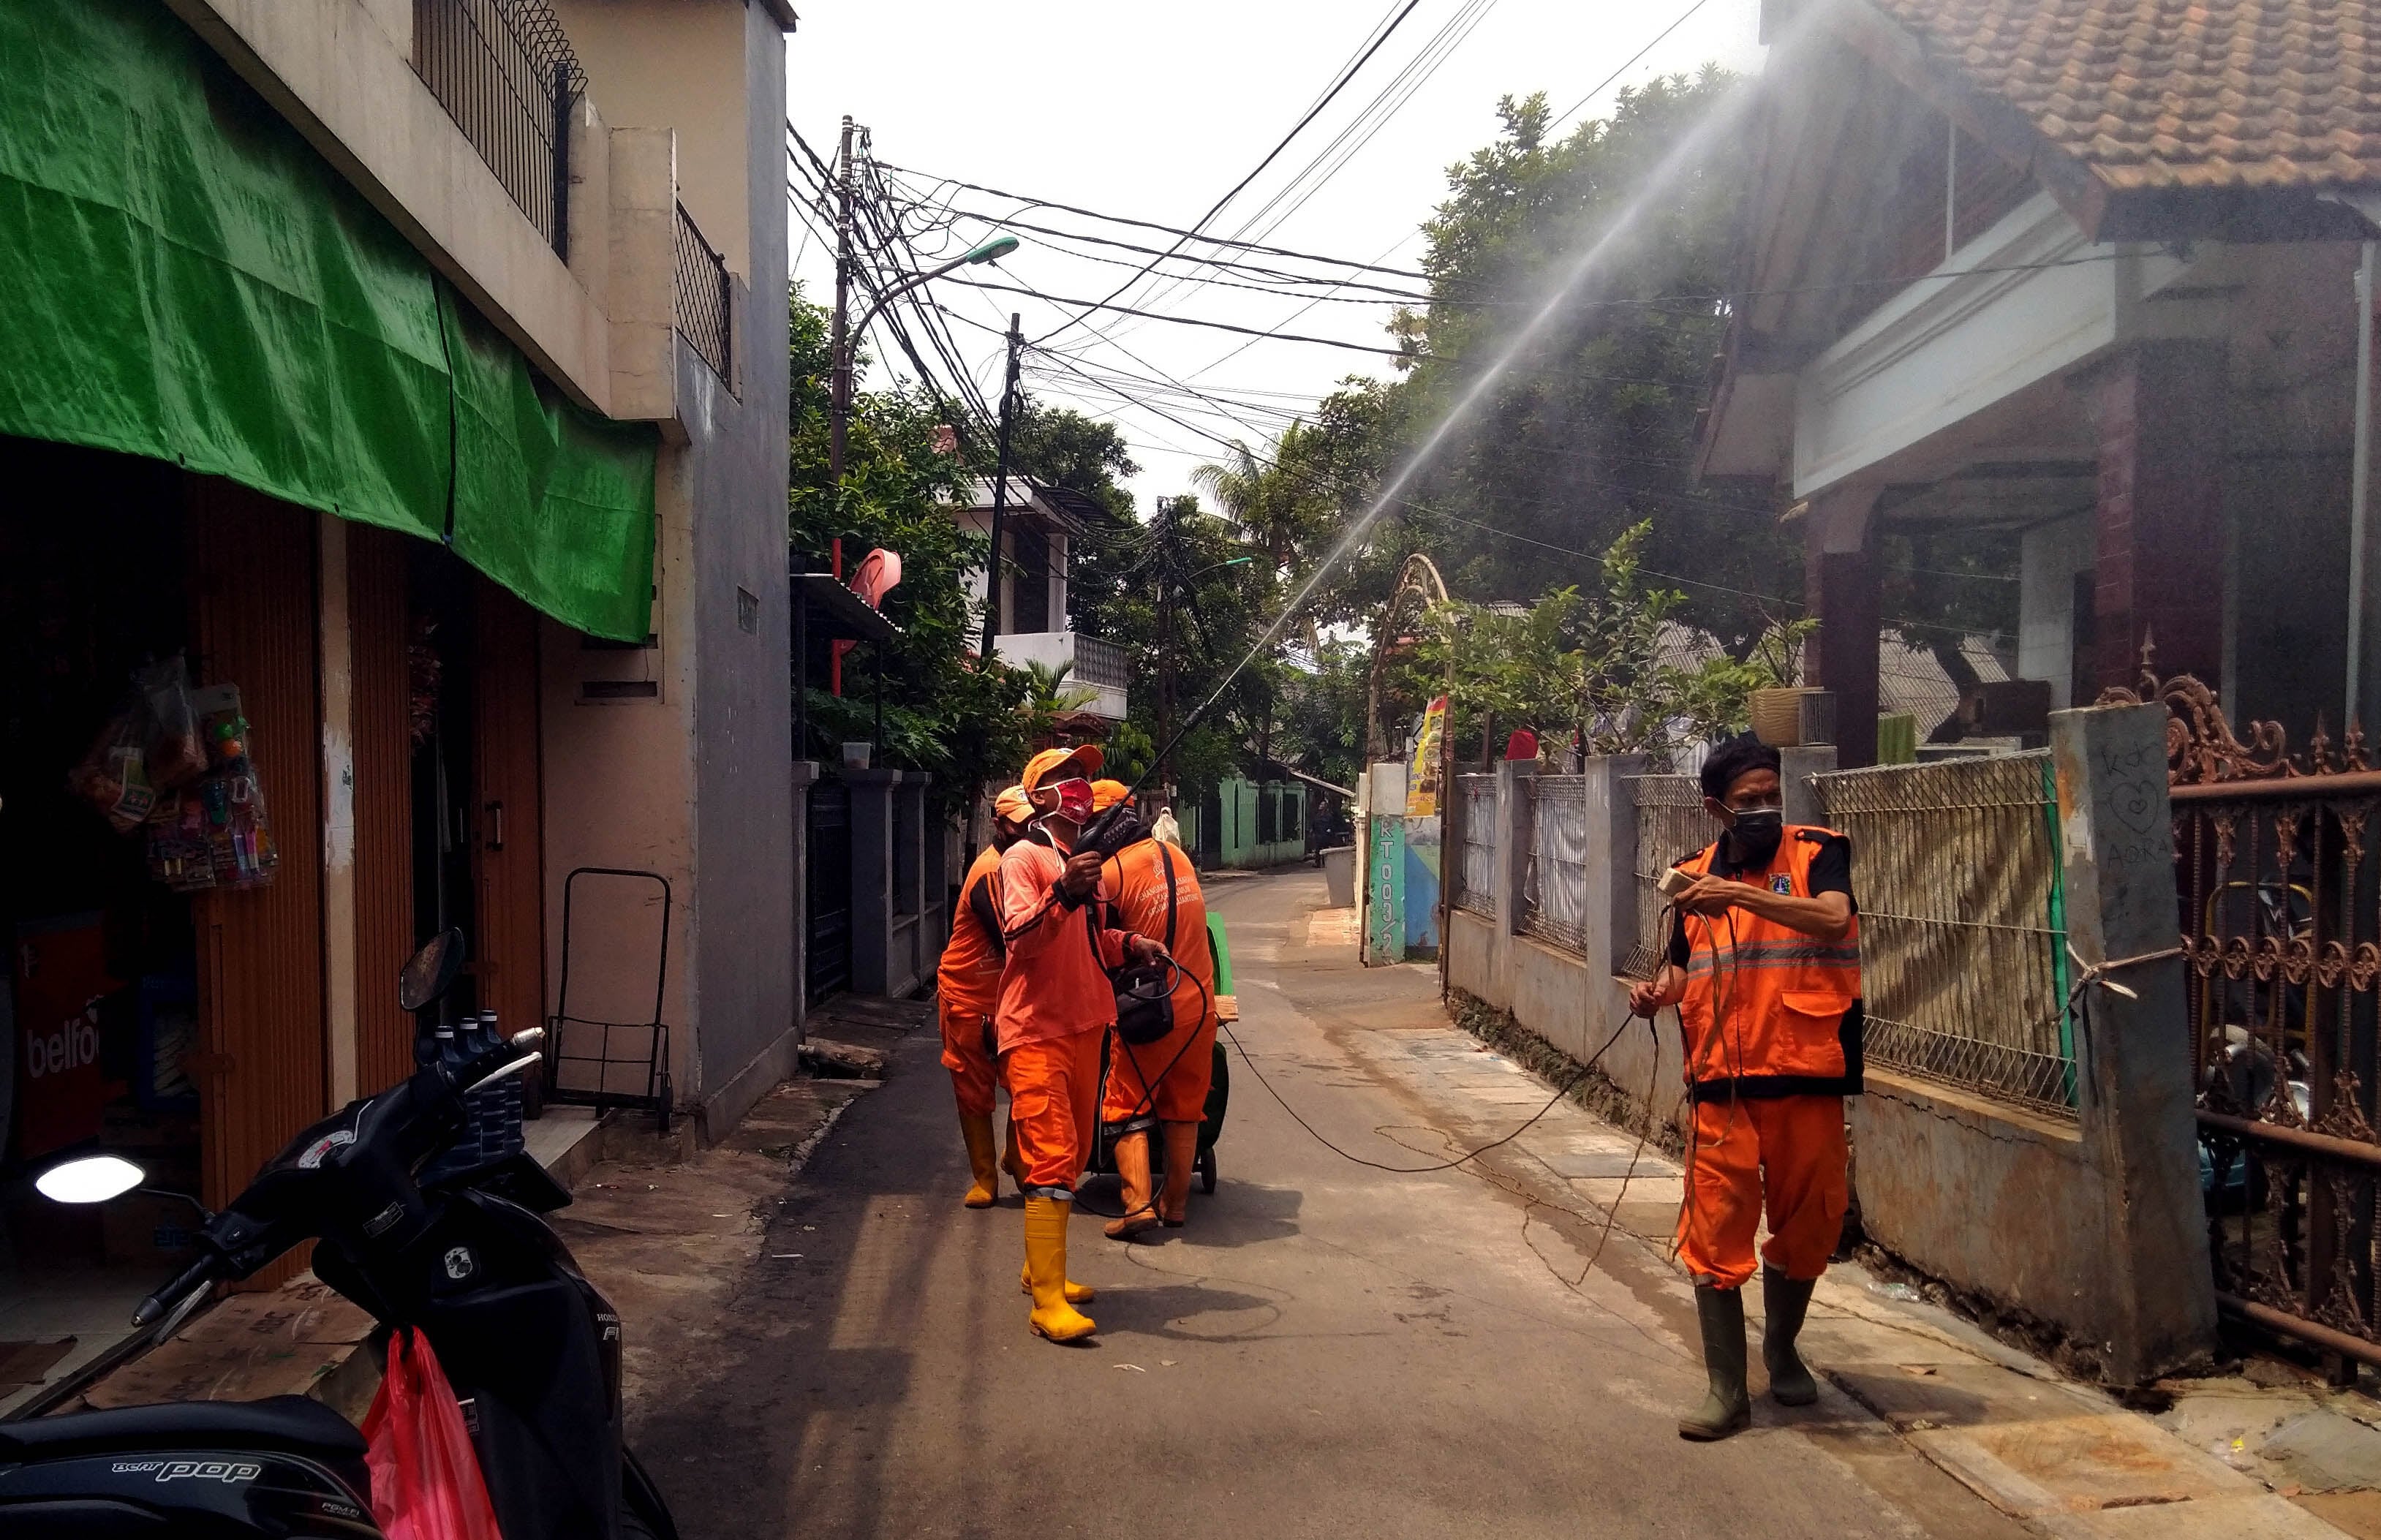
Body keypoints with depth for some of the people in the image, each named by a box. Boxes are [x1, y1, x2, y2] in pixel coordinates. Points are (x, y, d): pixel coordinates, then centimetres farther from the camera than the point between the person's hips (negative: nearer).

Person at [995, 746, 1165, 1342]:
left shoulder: (1085, 858, 16)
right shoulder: (1024, 857, -10)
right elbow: (1020, 941, -23)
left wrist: (1132, 943, 9)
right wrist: (1064, 894, -37)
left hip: (1084, 1025, 9)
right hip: (1036, 1031, -9)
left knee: (1074, 1154, 16)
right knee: (1052, 1158, -13)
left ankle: (1042, 1268, 30)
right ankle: (1048, 1302, -12)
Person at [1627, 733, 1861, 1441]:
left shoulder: (1817, 853, 0)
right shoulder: (1696, 876, 9)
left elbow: (1834, 919, -20)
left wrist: (1742, 895, -28)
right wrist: (1659, 991, -2)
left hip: (1806, 1079, -1)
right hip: (1721, 1084, 2)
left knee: (1806, 1224, 13)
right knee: (1715, 1231, -2)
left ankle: (1782, 1349, 38)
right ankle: (1727, 1389, 9)